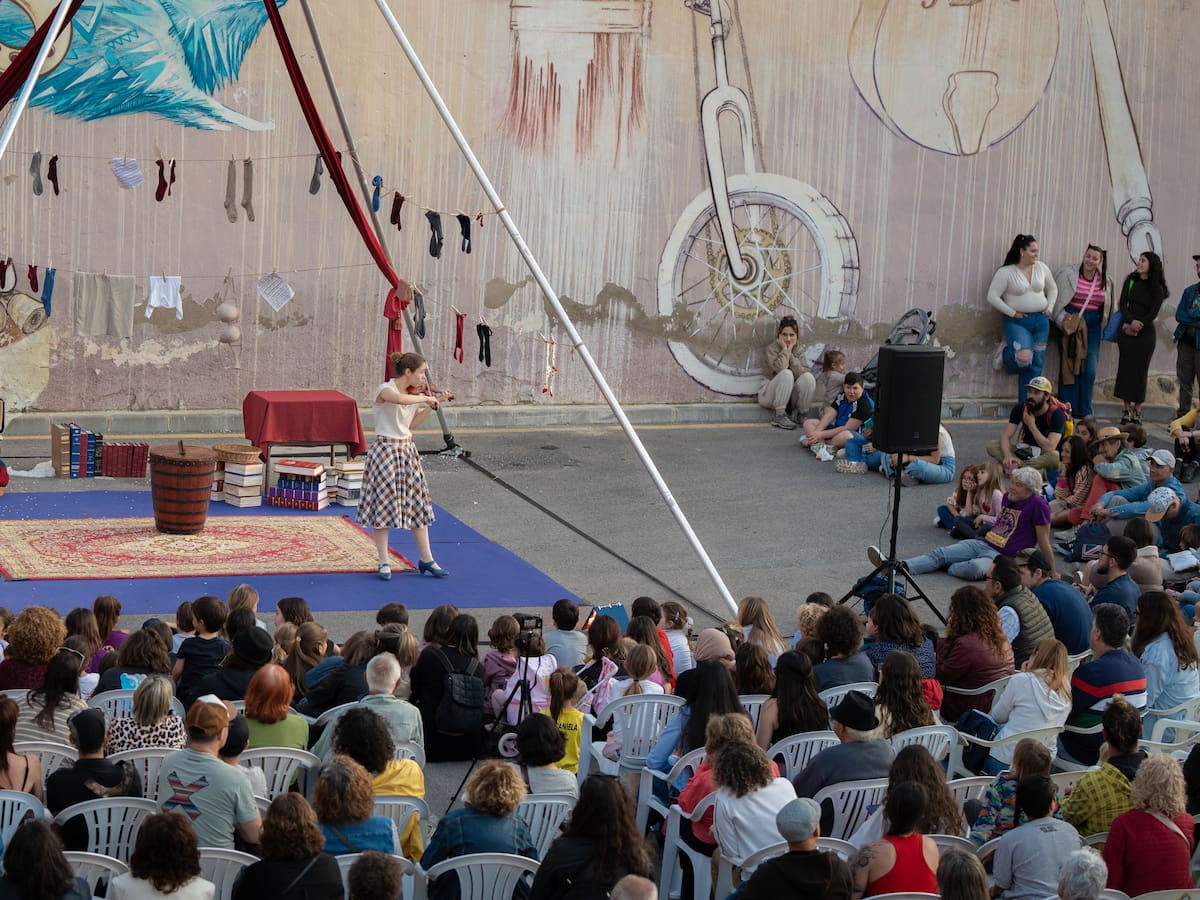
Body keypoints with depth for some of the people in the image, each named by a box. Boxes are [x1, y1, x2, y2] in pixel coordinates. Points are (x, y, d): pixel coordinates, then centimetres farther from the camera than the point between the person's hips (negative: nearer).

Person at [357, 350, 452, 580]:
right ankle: (384, 561, 8)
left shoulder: (415, 394, 6)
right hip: (385, 451, -7)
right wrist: (426, 398, -24)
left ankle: (426, 560, 16)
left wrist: (433, 405, 5)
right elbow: (400, 399, -37)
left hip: (407, 451, 7)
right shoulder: (385, 389, -15)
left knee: (418, 505, 9)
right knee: (383, 506, -2)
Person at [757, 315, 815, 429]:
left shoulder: (799, 350, 5)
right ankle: (779, 416, -30)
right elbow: (779, 368, -30)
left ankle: (800, 415, -11)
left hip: (790, 397, 4)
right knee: (786, 374, -32)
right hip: (769, 396, -4)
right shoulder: (771, 349, -8)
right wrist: (784, 349, -17)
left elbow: (802, 373, -14)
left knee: (808, 377, -23)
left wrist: (790, 353, -16)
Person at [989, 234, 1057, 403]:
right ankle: (1006, 355, 9)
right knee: (1024, 357, -28)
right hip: (1017, 322, -5)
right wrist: (1012, 313, -11)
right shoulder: (1006, 272, -8)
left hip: (1041, 321, 5)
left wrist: (1049, 308, 6)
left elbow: (1052, 289, 20)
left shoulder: (1041, 268, 6)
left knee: (1036, 365, 3)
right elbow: (992, 296, -10)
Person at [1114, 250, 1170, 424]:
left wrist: (1137, 326, -12)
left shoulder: (1157, 289, -1)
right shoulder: (1131, 281, 6)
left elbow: (1153, 313, -6)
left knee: (1140, 371, -2)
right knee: (1125, 369, -1)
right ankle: (1126, 410, 3)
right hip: (1127, 331, 2)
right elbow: (1122, 304, 0)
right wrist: (1131, 321, -15)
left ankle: (1137, 411, 2)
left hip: (1145, 333, -2)